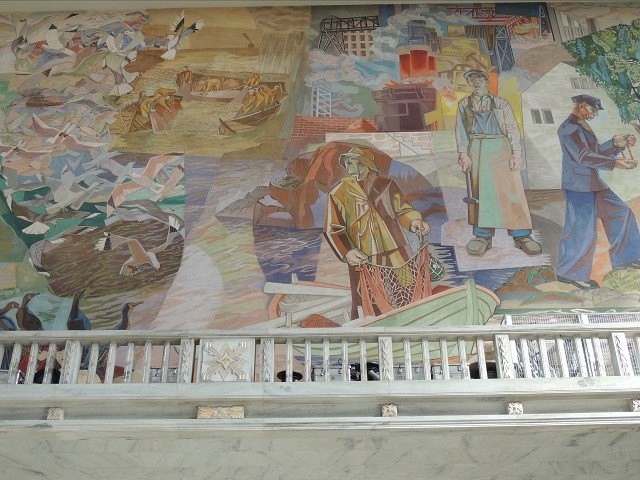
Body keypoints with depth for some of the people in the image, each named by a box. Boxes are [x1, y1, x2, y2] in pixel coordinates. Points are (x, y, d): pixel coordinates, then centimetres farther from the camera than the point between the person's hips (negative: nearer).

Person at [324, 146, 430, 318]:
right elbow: (333, 229, 2)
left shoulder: (386, 184, 10)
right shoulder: (338, 193, 7)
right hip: (362, 259, -1)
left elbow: (402, 209, 15)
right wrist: (347, 252, -15)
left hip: (397, 254, 1)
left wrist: (413, 221, -9)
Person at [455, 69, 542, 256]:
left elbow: (512, 129, 8)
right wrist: (463, 154, -4)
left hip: (501, 148, -1)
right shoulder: (464, 104, 18)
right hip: (477, 149, 1)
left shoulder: (502, 103, 16)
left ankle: (521, 236, -8)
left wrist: (516, 152, -5)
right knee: (481, 190, -6)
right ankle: (483, 236, -2)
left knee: (511, 189, -9)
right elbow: (461, 129, 10)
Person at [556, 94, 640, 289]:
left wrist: (616, 144, 2)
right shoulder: (569, 128, -16)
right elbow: (584, 156, -25)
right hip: (579, 187, -10)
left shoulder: (581, 127, 15)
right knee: (581, 230, -4)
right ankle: (569, 273, 8)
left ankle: (623, 258, 17)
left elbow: (597, 153, 17)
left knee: (619, 213, 11)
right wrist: (615, 163, -31)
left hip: (592, 184, 10)